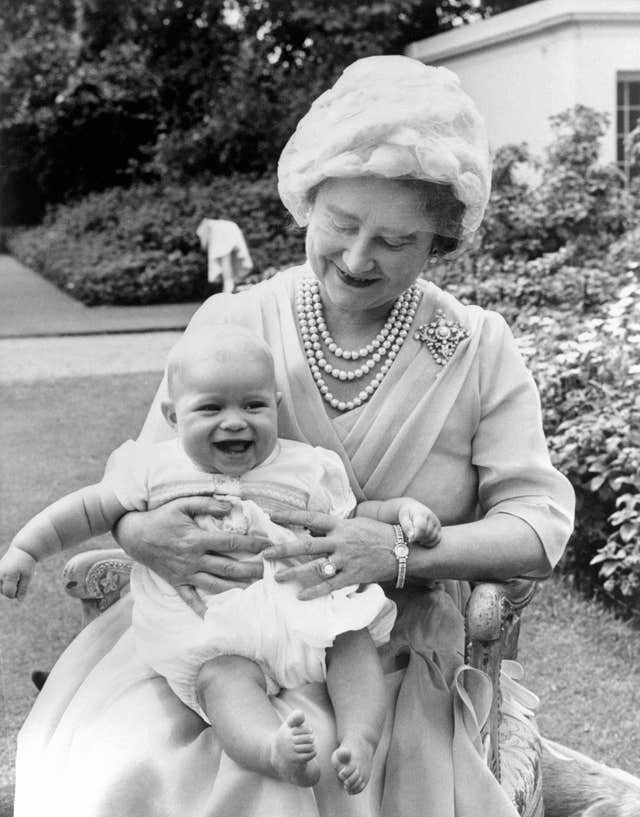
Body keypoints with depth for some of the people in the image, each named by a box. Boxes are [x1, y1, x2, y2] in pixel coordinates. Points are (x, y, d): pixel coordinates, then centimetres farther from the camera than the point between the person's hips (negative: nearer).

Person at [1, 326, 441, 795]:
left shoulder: (306, 468, 12)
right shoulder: (156, 470, 10)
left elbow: (354, 518, 20)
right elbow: (92, 508, 16)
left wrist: (403, 510, 2)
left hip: (301, 610, 3)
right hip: (212, 639, -2)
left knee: (353, 638, -22)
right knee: (222, 678, -32)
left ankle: (361, 739, -27)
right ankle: (273, 751, -54)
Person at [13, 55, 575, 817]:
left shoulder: (480, 349, -3)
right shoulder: (230, 322, -1)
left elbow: (541, 523, -7)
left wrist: (401, 552, -25)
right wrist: (141, 532, -22)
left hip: (393, 660, 0)